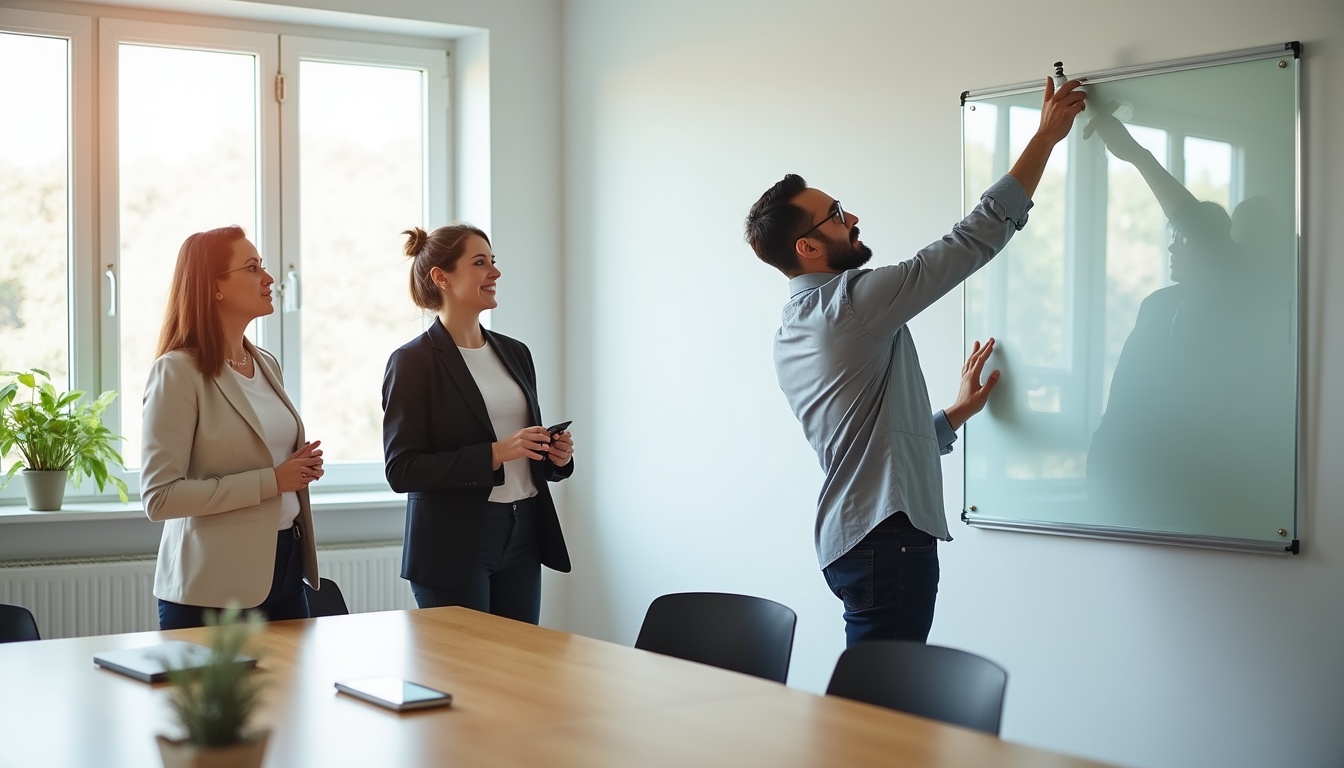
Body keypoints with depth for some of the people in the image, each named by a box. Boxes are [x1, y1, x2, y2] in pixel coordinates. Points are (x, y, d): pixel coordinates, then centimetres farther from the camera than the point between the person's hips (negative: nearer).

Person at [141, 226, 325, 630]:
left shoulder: (266, 364, 11)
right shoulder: (178, 371, -11)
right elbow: (159, 497, -17)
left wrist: (301, 467, 3)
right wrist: (270, 481, -18)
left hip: (285, 567, 7)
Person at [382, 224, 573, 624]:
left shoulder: (515, 352, 12)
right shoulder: (413, 362, -6)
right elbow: (402, 470, -13)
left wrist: (555, 456, -1)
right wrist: (494, 454, -20)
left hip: (523, 537, 6)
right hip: (453, 546, -6)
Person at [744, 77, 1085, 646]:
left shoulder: (790, 336, 17)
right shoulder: (852, 303, -12)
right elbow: (976, 238, -9)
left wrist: (960, 411, 29)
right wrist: (1046, 135, -1)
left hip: (851, 538, 10)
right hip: (886, 538, -10)